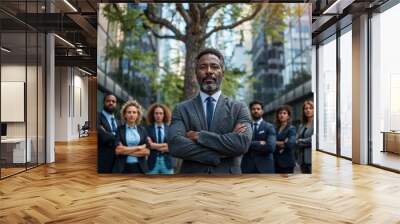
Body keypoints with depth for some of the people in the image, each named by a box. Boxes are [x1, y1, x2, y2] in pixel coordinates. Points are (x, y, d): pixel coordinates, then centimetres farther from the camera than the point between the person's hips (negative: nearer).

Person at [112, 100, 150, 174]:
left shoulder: (142, 130, 9)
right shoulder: (119, 129, 1)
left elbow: (147, 151, 0)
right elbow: (118, 150, -10)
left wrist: (126, 150, -7)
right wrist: (138, 148, -7)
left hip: (140, 167, 2)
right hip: (123, 167, -2)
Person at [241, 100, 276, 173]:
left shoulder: (269, 127, 2)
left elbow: (271, 147, -14)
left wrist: (252, 145, -10)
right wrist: (259, 143, -14)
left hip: (265, 166, -1)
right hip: (248, 166, 1)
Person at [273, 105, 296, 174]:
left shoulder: (291, 129, -3)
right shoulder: (275, 128, 12)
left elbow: (291, 143, -19)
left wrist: (276, 143, -8)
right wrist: (283, 144, -12)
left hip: (286, 162, -4)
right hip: (275, 162, 4)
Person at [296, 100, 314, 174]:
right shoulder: (302, 125, 17)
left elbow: (312, 140, -14)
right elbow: (296, 140, 12)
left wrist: (301, 141, -2)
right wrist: (297, 141, -10)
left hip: (311, 159, -6)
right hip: (303, 159, 6)